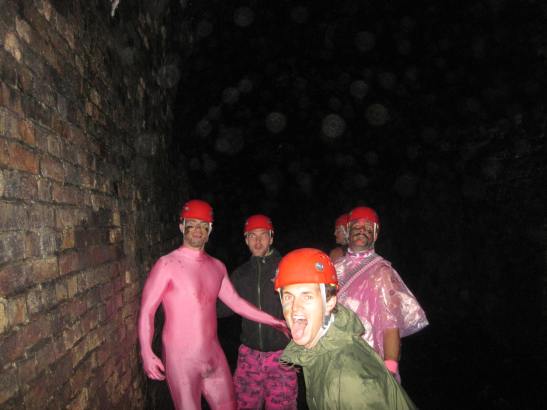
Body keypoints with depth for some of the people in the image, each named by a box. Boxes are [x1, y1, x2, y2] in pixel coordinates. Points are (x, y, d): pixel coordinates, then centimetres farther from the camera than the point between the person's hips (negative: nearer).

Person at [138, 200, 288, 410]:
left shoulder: (217, 266, 7)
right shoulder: (167, 264, -10)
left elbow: (236, 302, 14)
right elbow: (146, 311, -10)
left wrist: (273, 321, 13)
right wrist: (146, 353, -21)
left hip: (214, 355, 6)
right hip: (180, 358, -5)